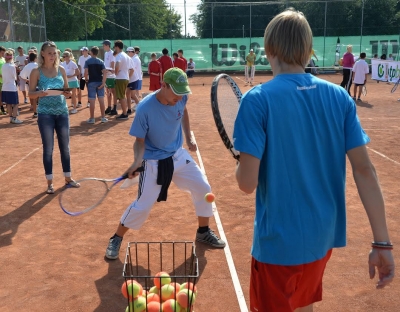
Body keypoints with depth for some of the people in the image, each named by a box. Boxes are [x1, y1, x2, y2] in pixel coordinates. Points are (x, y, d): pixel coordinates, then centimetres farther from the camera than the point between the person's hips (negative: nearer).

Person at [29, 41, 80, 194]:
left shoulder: (61, 70, 4)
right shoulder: (36, 72, -5)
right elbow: (30, 93, -4)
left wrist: (67, 92, -12)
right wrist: (39, 93, -25)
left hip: (62, 112, 3)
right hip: (45, 114, -3)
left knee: (65, 147, 10)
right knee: (48, 148, 3)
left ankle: (68, 178, 24)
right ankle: (50, 182, 14)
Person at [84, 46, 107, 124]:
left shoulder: (88, 61, -3)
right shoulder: (101, 61, 5)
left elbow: (86, 72, -12)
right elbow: (105, 72, -5)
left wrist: (86, 79, 7)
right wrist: (103, 83, -7)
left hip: (91, 82, -2)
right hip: (100, 82, 3)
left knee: (92, 101, 1)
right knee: (101, 100, 6)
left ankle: (92, 118, 5)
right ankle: (103, 117, 8)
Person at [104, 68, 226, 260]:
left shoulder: (181, 98, -13)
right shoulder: (145, 108, -28)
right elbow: (140, 141, -18)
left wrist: (189, 138, 10)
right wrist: (137, 162, -36)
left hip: (178, 155, 6)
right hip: (154, 162, -6)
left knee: (203, 188, 8)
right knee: (142, 205, -5)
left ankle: (203, 232, 30)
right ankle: (116, 239, 20)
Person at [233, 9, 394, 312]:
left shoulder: (258, 99, -17)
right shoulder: (340, 97, -3)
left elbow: (247, 182, -20)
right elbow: (365, 170, -6)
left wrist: (240, 163, 4)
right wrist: (382, 243, -1)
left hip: (279, 241, -5)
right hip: (323, 237, 5)